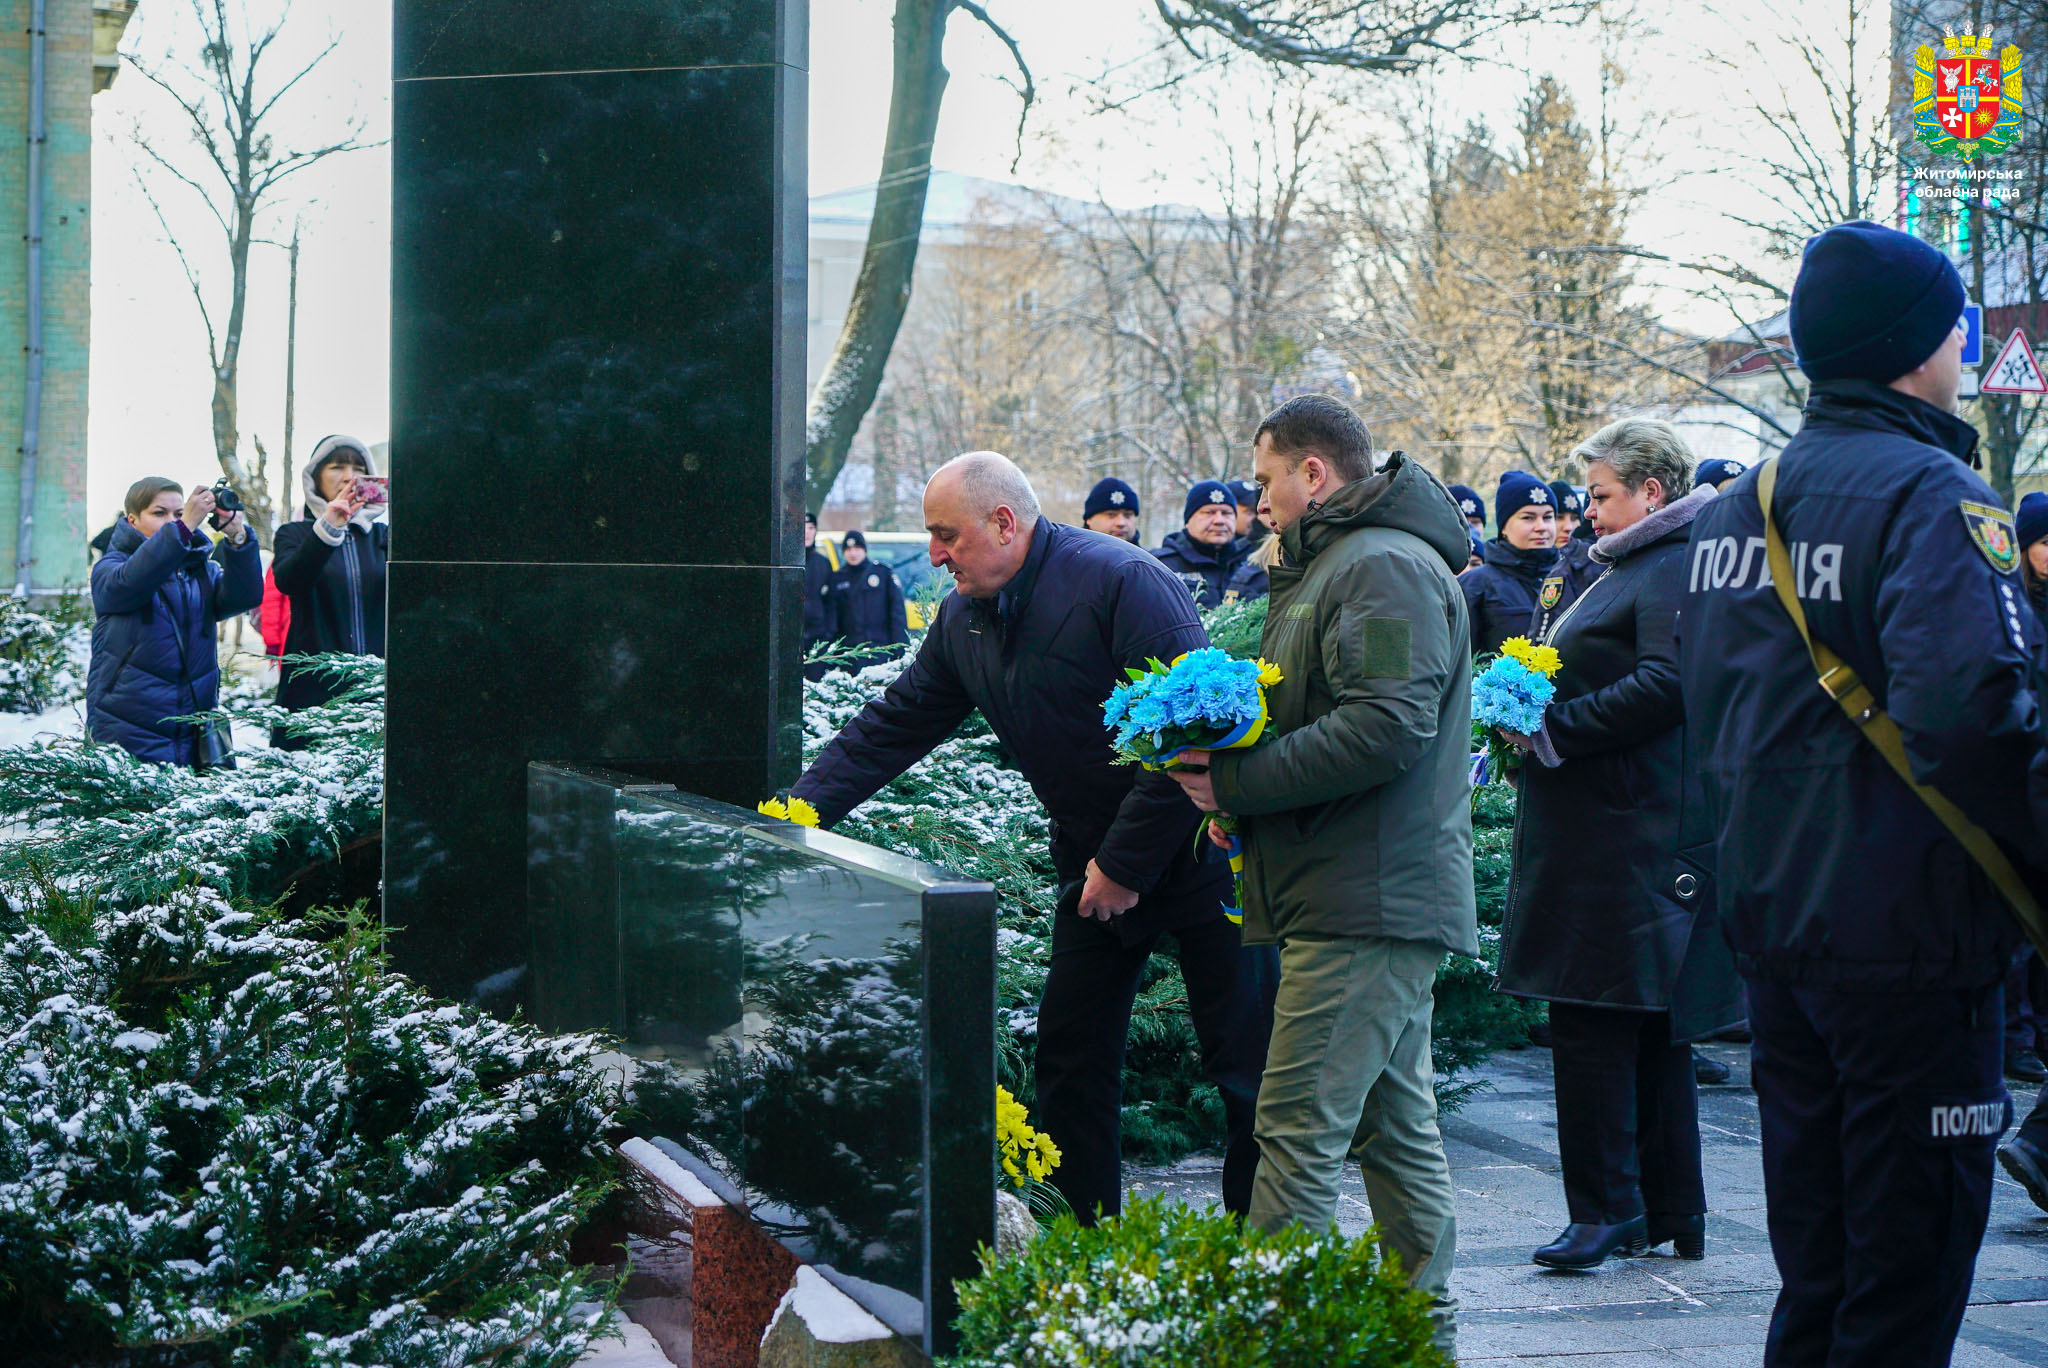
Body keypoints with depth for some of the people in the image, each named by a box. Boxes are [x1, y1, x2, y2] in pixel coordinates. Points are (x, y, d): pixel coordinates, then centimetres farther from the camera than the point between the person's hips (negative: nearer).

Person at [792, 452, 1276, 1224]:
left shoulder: (1120, 582, -20)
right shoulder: (964, 620, 5)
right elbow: (893, 726, 13)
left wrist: (1125, 862, -19)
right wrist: (803, 808, 0)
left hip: (1197, 849, -8)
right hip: (1097, 865, 8)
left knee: (1243, 1066, -3)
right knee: (1070, 1055, 7)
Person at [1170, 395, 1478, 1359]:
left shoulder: (1384, 568, -13)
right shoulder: (1334, 564, 22)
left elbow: (1386, 727, -24)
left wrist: (1236, 781, -19)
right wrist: (1237, 787, 11)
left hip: (1366, 906, -11)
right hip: (1381, 898, 11)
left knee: (1299, 1132, -12)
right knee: (1396, 1126, 15)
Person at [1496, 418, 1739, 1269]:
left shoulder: (1677, 568, -13)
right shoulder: (1633, 567, 20)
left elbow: (1666, 685, -24)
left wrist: (1551, 730, -19)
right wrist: (1539, 710, 10)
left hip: (1625, 834, -11)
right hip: (1626, 825, 11)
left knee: (1592, 1017, -8)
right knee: (1651, 1028, 13)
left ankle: (1607, 1209, -3)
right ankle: (1670, 1213, 19)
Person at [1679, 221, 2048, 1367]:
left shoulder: (1734, 510, 11)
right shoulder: (1930, 493, -14)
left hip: (1770, 922, 8)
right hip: (1908, 928, -8)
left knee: (1814, 1263, 17)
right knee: (1910, 1263, 0)